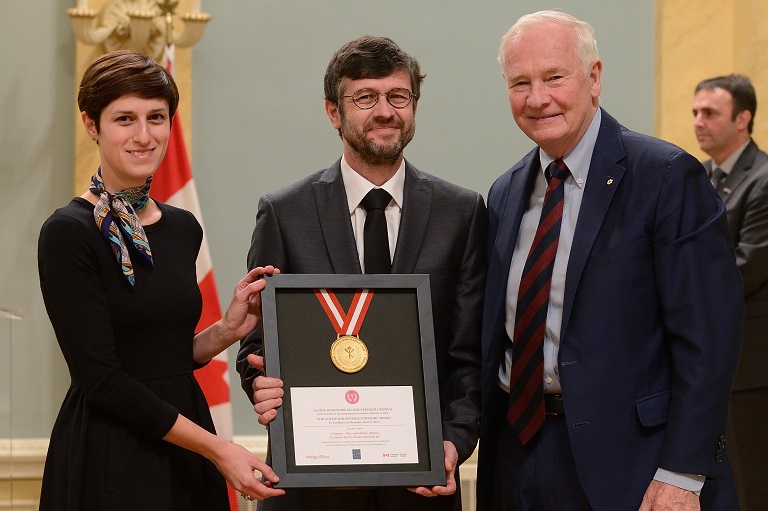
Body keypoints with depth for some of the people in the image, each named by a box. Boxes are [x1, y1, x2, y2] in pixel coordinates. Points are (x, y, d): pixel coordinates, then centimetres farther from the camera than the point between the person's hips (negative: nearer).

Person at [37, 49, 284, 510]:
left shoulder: (183, 229, 9)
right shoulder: (69, 234, -11)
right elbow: (100, 377, -16)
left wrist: (229, 330, 0)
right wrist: (217, 448, -17)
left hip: (188, 462, 6)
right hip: (108, 463, -6)